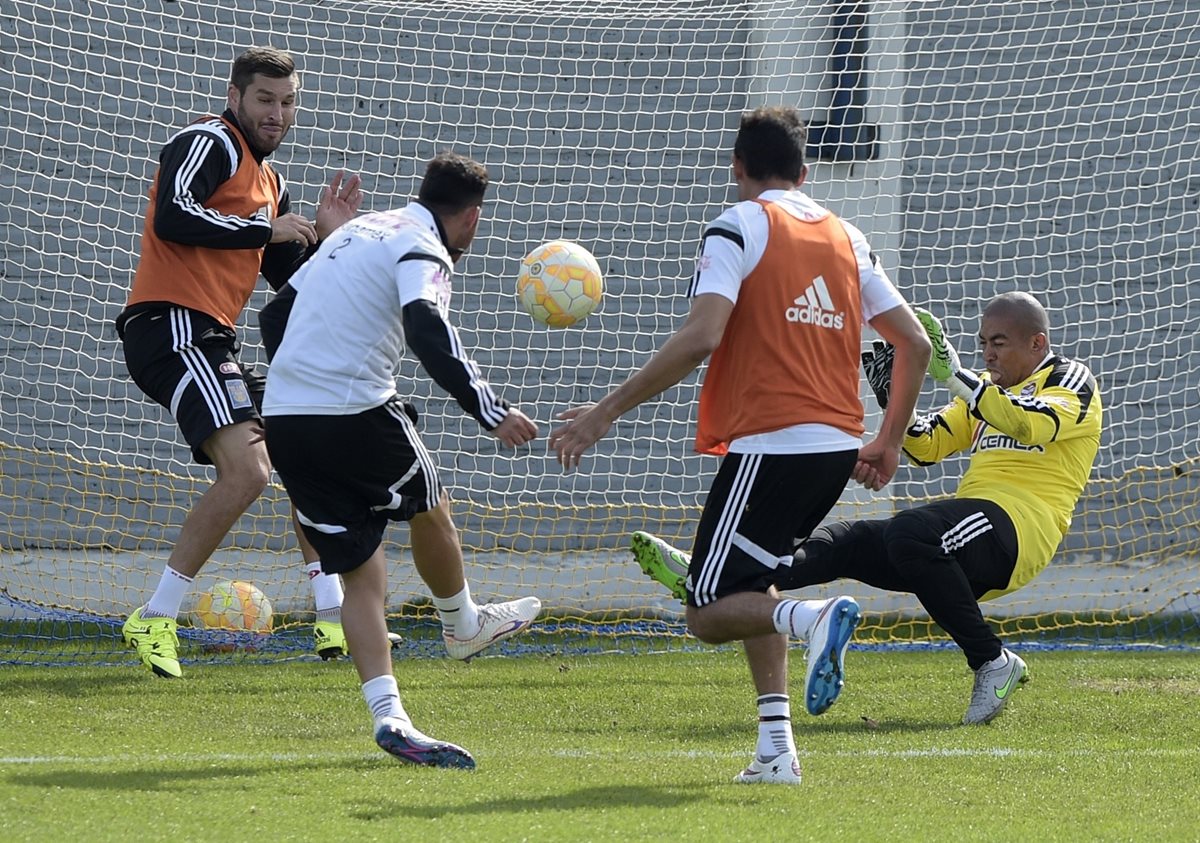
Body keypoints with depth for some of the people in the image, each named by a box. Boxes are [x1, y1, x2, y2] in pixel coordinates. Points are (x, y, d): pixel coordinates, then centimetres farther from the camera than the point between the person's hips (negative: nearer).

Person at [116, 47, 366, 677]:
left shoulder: (268, 182, 23)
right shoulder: (209, 144, -5)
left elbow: (289, 279, 26)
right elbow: (173, 218, -22)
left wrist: (322, 234, 9)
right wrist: (268, 229, -14)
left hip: (213, 342, 10)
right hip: (170, 325, -10)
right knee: (247, 470, -22)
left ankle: (332, 618, 22)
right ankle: (154, 621, -18)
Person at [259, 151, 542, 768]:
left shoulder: (357, 231, 20)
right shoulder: (421, 248, -6)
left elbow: (275, 316, 26)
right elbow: (427, 334, -24)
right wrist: (489, 412, -26)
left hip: (282, 419, 7)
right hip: (356, 414, -7)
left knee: (360, 572, 6)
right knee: (429, 509, 21)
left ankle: (389, 718, -4)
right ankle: (462, 626, 43)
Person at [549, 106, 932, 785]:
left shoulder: (740, 227, -4)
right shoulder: (846, 236, 15)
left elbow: (700, 338, -18)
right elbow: (915, 344, 15)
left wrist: (605, 414, -14)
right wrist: (890, 443, 26)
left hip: (769, 443, -7)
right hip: (837, 447, 7)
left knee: (710, 613, -1)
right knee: (749, 583, 23)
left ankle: (816, 617, -30)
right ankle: (777, 747, 8)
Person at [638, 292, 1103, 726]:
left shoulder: (1071, 380, 5)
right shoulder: (987, 391, 30)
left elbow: (1030, 424, -18)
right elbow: (926, 447, 25)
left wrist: (954, 376, -16)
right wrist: (894, 395, 8)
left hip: (1019, 528, -8)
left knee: (907, 533, -34)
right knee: (846, 542, -5)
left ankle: (993, 662, -27)